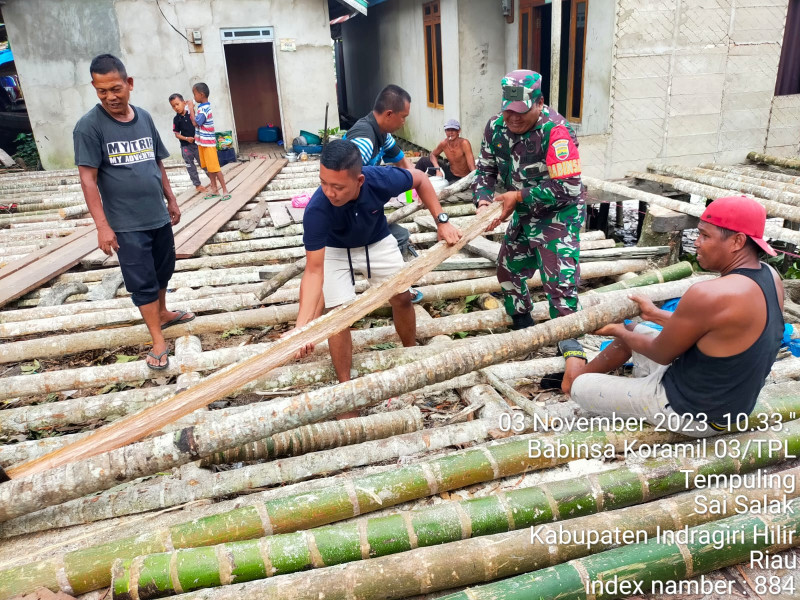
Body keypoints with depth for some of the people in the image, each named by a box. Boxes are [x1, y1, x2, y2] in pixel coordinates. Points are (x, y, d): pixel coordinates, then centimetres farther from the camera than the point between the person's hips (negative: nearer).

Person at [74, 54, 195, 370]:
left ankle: (162, 313, 43)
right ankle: (158, 342, 9)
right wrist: (102, 226, -19)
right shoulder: (89, 125, -12)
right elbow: (88, 179, -15)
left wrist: (171, 200, 15)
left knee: (163, 271, 20)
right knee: (142, 282, 0)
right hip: (127, 225, -5)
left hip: (159, 216, 5)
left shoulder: (144, 117, 3)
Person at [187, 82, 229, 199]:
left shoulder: (204, 108, -19)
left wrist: (191, 108, -15)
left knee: (214, 168, -7)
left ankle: (225, 191, -2)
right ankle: (214, 189, 19)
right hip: (202, 142, 9)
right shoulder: (201, 106, 9)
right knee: (208, 167, 13)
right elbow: (196, 121, 15)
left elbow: (195, 122, -22)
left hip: (208, 142, -9)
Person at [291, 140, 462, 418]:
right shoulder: (316, 210, -40)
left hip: (377, 242, 2)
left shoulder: (381, 179, -36)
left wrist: (442, 221, -18)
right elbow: (314, 270, -39)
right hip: (335, 251, -2)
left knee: (402, 298, 6)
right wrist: (303, 324, -50)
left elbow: (419, 178, -13)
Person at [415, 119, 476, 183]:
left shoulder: (464, 143, -25)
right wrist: (437, 168, -10)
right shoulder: (443, 143, -9)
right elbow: (433, 155, 10)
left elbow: (472, 167, -30)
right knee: (423, 161, 3)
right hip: (450, 172, 6)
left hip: (462, 178, -6)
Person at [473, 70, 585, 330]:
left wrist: (519, 196, -28)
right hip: (523, 214, 8)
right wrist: (482, 201, -18)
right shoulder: (496, 127, -7)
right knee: (508, 272, 19)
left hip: (558, 214, -7)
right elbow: (485, 169, 2)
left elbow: (569, 188, -29)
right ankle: (522, 326, 41)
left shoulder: (555, 131, -28)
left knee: (559, 283, -14)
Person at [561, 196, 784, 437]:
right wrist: (656, 315, 16)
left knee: (579, 387, 5)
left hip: (691, 411, -9)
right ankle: (583, 370, 43)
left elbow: (661, 354, -18)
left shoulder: (708, 295, -34)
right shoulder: (770, 278, -6)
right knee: (635, 331, 25)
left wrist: (618, 331, 1)